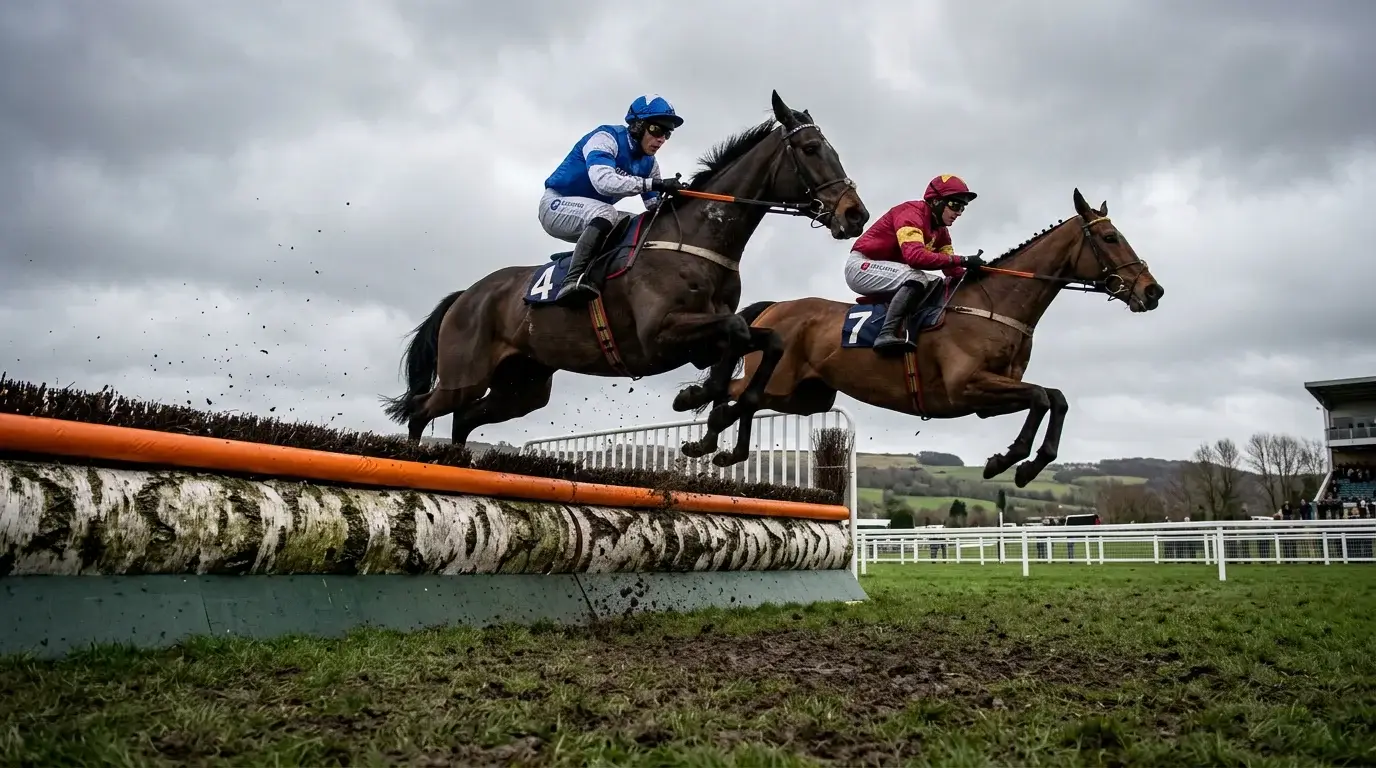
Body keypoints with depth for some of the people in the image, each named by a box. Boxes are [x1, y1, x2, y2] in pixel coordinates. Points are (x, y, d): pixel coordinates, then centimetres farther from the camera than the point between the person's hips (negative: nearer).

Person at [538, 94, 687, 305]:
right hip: (556, 205, -8)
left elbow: (655, 205, -1)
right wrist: (655, 183, -44)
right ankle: (573, 280, -44)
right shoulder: (606, 137, -21)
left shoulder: (648, 162, 1)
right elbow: (603, 180, -39)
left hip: (593, 218, 8)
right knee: (604, 213, -35)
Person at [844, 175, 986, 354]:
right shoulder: (910, 213, -20)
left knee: (941, 285, 1)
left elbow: (951, 269, 1)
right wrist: (963, 260, -38)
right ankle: (887, 335, -42)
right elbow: (915, 255, -36)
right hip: (861, 266, -10)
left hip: (890, 275, 10)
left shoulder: (940, 230, 8)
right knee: (916, 278, -32)